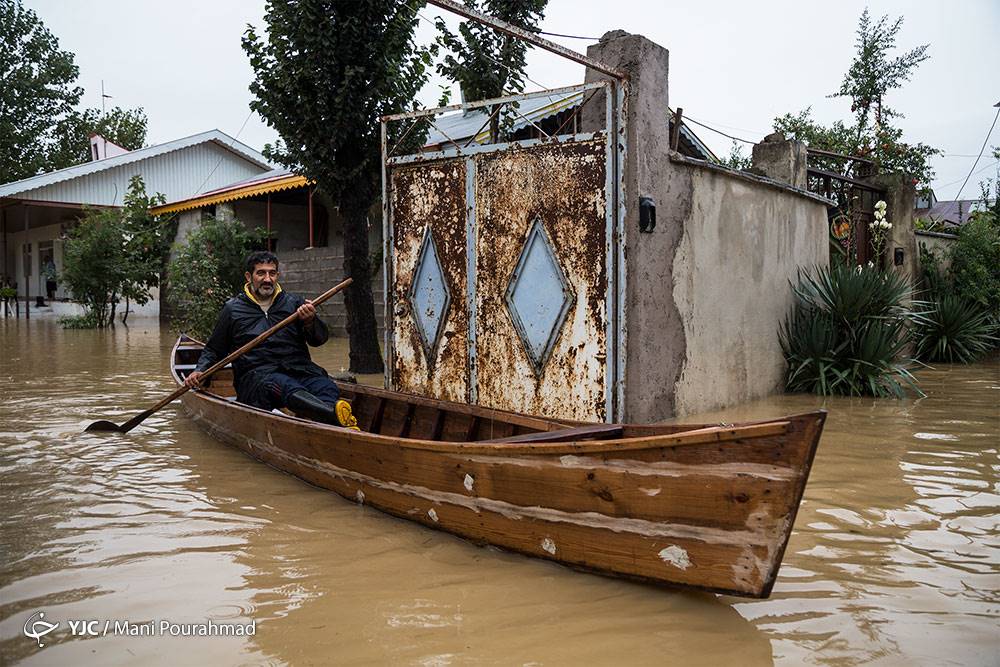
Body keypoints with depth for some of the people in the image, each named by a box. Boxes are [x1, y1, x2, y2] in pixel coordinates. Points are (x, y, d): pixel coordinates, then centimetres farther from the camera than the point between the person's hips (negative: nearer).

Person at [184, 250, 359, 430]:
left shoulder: (294, 302, 18)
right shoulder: (233, 309, 17)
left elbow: (320, 339, 7)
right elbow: (213, 350, 25)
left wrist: (310, 322, -15)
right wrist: (199, 371, 6)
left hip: (299, 368, 3)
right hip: (256, 373, -3)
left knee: (327, 388, -31)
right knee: (289, 389, -37)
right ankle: (338, 415, -63)